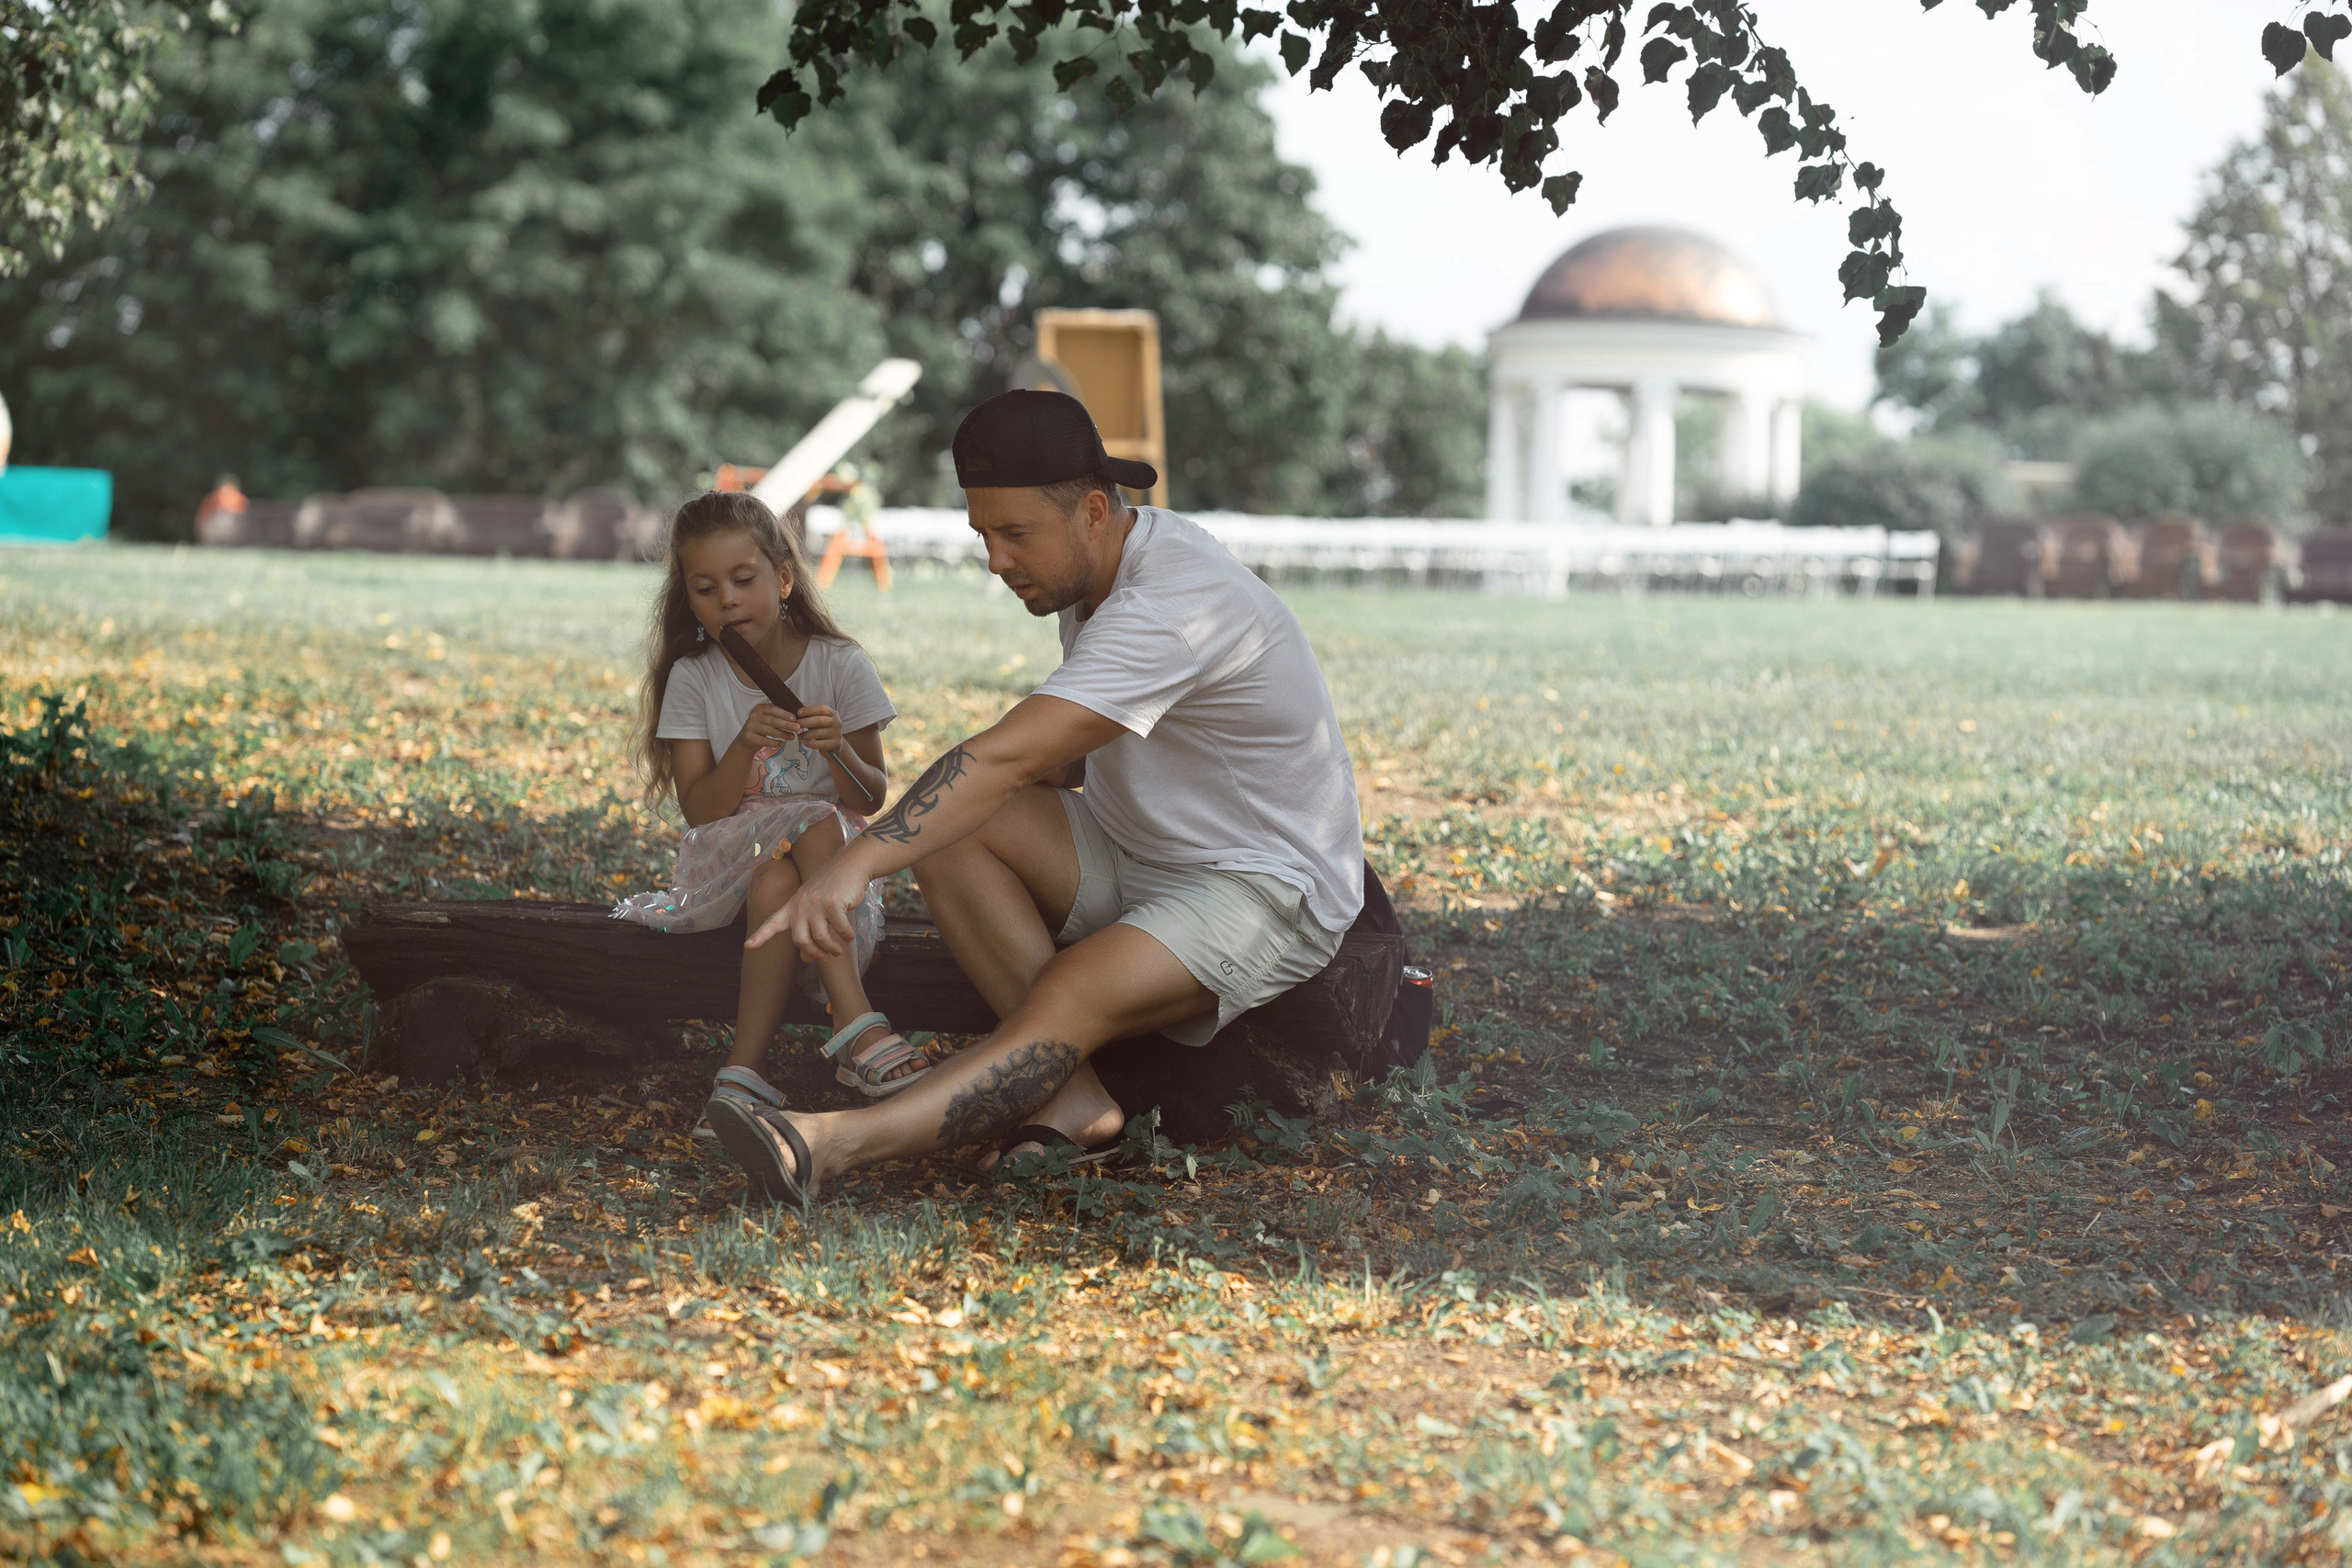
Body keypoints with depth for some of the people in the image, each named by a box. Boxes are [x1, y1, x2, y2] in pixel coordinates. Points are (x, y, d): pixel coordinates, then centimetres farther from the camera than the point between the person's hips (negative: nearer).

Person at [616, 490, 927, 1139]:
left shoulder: (841, 666, -2)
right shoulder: (694, 678, 0)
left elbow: (871, 802, -2)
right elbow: (701, 811, -7)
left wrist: (839, 750, -23)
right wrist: (746, 745, -24)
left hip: (830, 854, 0)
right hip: (727, 856, 0)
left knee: (777, 882, -36)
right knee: (814, 825, -33)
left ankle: (745, 1068, -39)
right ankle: (857, 1025, -40)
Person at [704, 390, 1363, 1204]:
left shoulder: (1174, 604, -27)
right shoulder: (1105, 568, 4)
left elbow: (1007, 757, -37)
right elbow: (1057, 759, 19)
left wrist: (854, 866, -43)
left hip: (1270, 892, -9)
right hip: (1133, 854, 9)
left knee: (1071, 993, -34)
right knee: (947, 830, -13)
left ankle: (836, 1143, -49)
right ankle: (1077, 1099, -21)